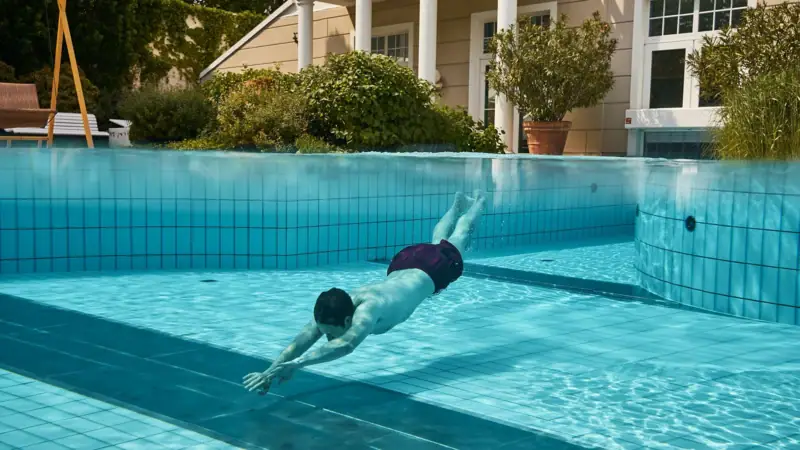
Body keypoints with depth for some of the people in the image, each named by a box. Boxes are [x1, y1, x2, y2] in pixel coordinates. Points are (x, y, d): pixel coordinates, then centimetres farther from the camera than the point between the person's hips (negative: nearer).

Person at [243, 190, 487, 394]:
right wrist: (270, 370, -59)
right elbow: (300, 341, -41)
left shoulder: (367, 309, -51)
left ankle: (478, 202, 60)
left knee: (455, 241, 29)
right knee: (438, 240, 36)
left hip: (431, 269, -4)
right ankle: (459, 203, 66)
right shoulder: (331, 312, -34)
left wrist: (295, 364, -76)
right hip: (403, 263, 4)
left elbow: (346, 345, -67)